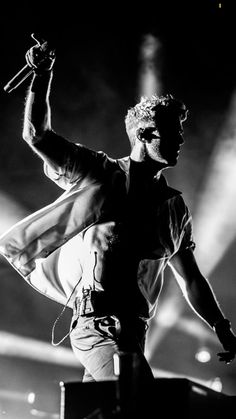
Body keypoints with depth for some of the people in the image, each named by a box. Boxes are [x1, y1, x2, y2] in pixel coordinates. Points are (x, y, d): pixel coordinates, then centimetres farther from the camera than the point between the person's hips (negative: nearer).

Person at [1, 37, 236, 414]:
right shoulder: (99, 176, 3)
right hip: (98, 321, -5)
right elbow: (37, 135, -2)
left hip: (134, 329, 6)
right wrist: (42, 76, -10)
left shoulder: (174, 207, 16)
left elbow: (190, 279, 20)